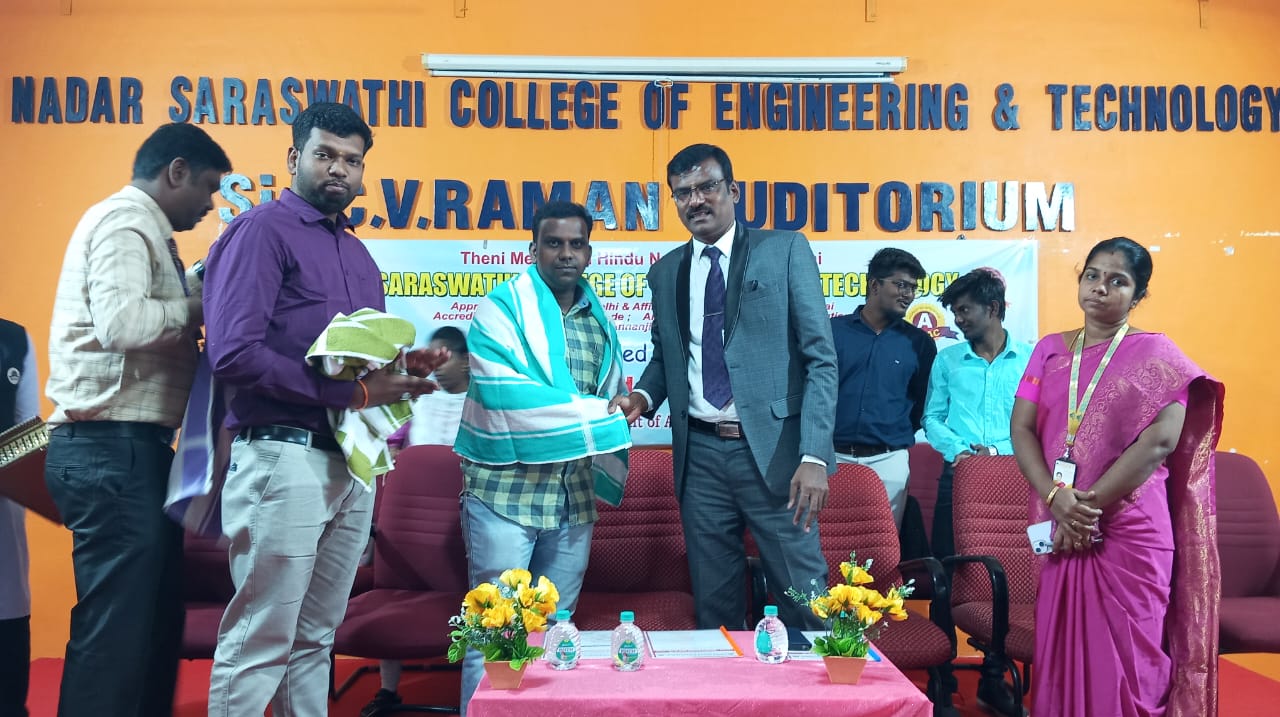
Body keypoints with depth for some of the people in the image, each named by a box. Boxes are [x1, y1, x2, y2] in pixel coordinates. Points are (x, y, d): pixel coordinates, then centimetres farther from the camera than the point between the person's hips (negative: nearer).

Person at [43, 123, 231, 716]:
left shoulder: (143, 230, 22)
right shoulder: (125, 221, -9)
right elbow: (121, 323, -24)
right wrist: (200, 306, -10)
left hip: (127, 449, 10)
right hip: (113, 449, -10)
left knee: (154, 617, 14)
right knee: (118, 625, -5)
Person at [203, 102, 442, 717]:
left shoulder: (357, 252, 18)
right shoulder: (263, 229, -6)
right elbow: (233, 353, -18)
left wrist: (404, 369, 1)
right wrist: (353, 393, -17)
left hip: (352, 463, 8)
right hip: (284, 456, -7)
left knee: (315, 640, 16)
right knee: (260, 644, 0)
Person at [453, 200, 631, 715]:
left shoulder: (599, 321, 13)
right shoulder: (502, 308, -6)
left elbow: (612, 397, 22)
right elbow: (504, 395, -18)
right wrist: (590, 417, -11)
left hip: (575, 497, 6)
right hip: (506, 491, -5)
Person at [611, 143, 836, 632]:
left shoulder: (785, 250, 0)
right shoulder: (665, 272, 13)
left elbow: (820, 356, -5)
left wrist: (815, 455, -15)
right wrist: (643, 396, 0)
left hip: (773, 449, -4)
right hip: (700, 454, 4)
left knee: (803, 599, 2)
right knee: (714, 605, 12)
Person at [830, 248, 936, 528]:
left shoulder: (919, 343, 7)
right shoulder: (833, 330, 3)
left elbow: (924, 403, 13)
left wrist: (900, 435, 5)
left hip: (889, 461, 1)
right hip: (833, 457, -1)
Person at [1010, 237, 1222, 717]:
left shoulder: (1156, 355, -1)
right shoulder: (1049, 350, 9)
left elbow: (1161, 440, -13)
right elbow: (1022, 429, 2)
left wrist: (1088, 505, -15)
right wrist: (1056, 498, -13)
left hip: (1129, 530, -3)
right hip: (1060, 528, 3)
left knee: (1124, 654, 3)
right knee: (1062, 649, 9)